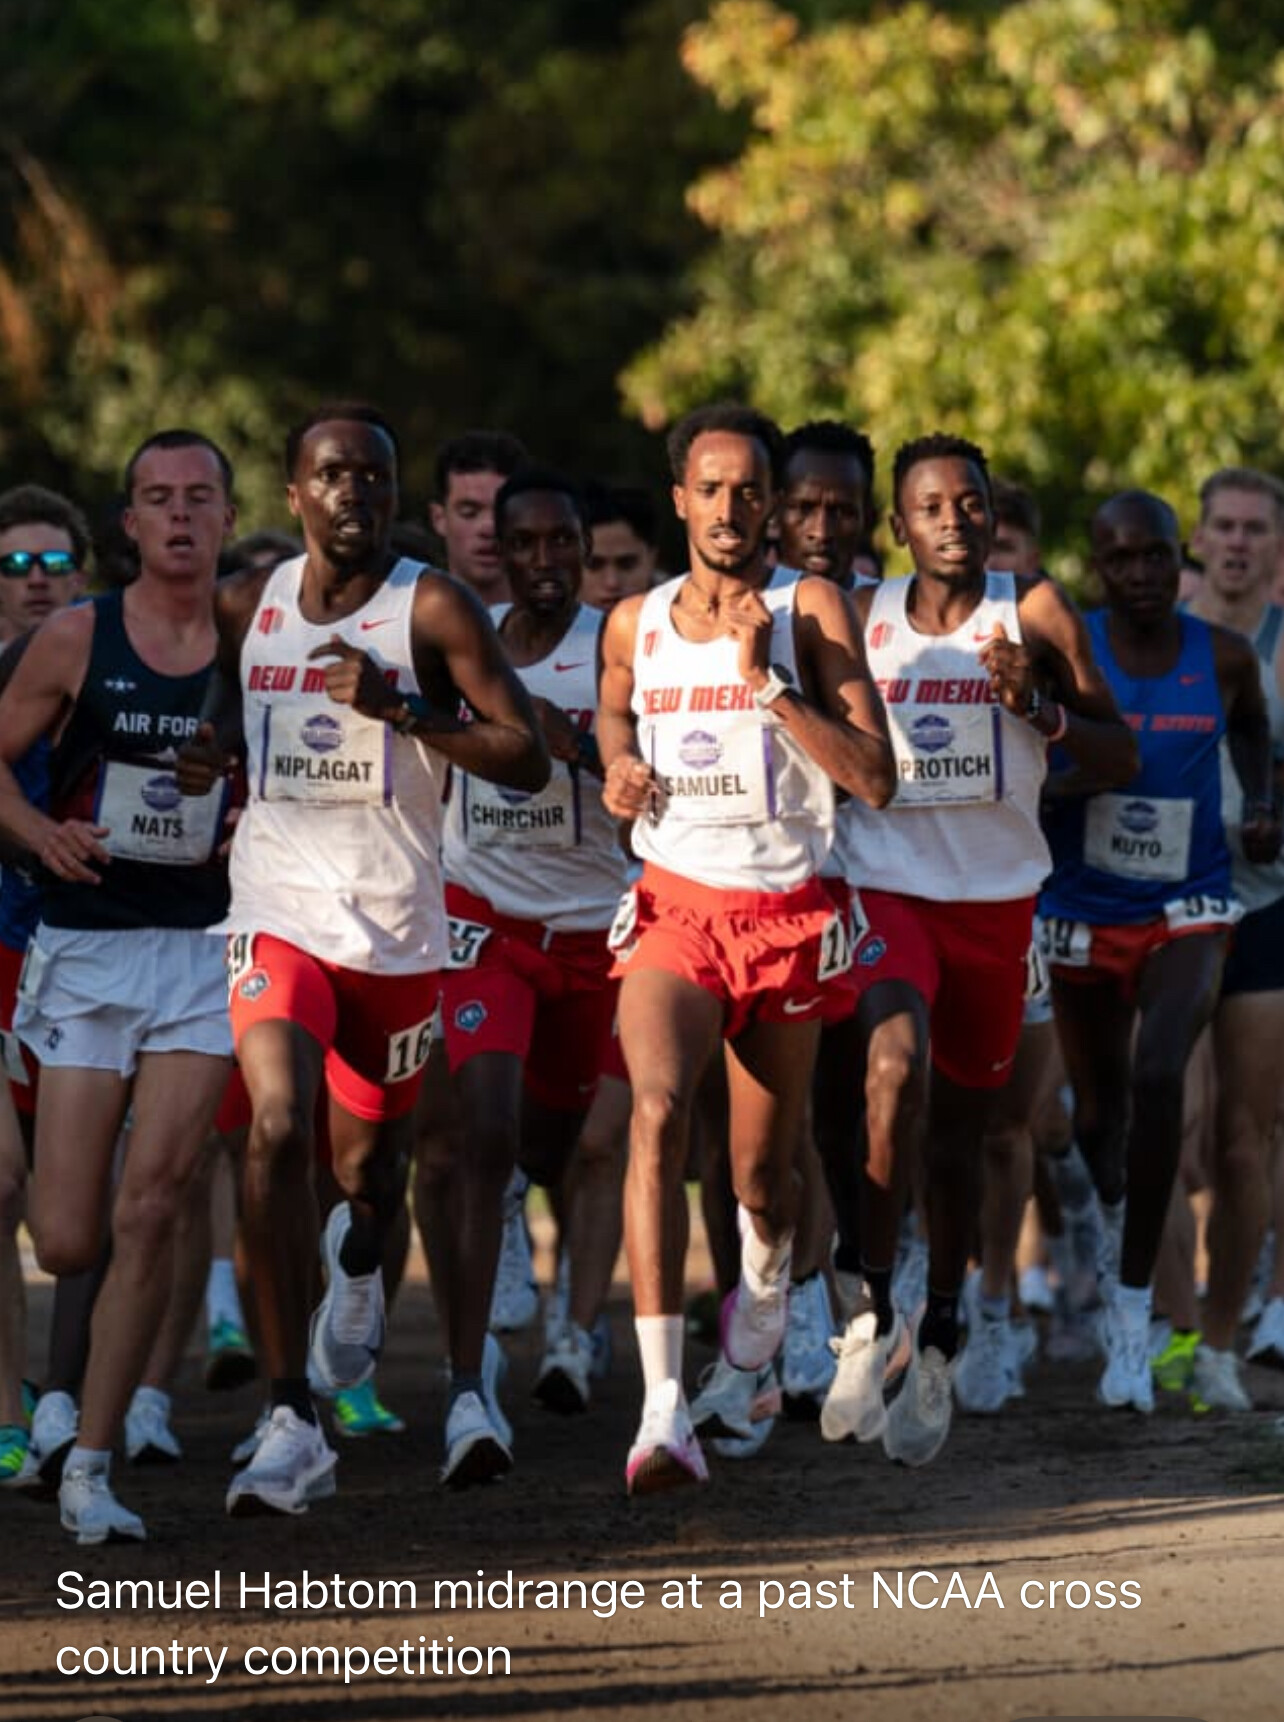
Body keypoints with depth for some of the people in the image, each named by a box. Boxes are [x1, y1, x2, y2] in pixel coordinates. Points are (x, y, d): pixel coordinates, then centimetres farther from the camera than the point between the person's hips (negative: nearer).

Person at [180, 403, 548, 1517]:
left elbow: (528, 760, -11)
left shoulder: (432, 610, -7)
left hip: (396, 925, -1)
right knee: (277, 1128, -21)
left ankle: (360, 1258, 54)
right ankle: (293, 1428, -23)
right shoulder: (245, 608, 4)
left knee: (368, 1159, 12)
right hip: (278, 912, 1)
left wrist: (399, 708, -23)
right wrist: (209, 752, 1)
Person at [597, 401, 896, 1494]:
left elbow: (874, 779, -13)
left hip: (786, 914, -1)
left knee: (763, 1167, 10)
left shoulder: (811, 613, -5)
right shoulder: (636, 623, 5)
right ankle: (664, 1409, -33)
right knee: (658, 1113, -25)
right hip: (674, 908, 1)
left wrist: (767, 683, -20)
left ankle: (767, 1275, 51)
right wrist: (618, 765, 6)